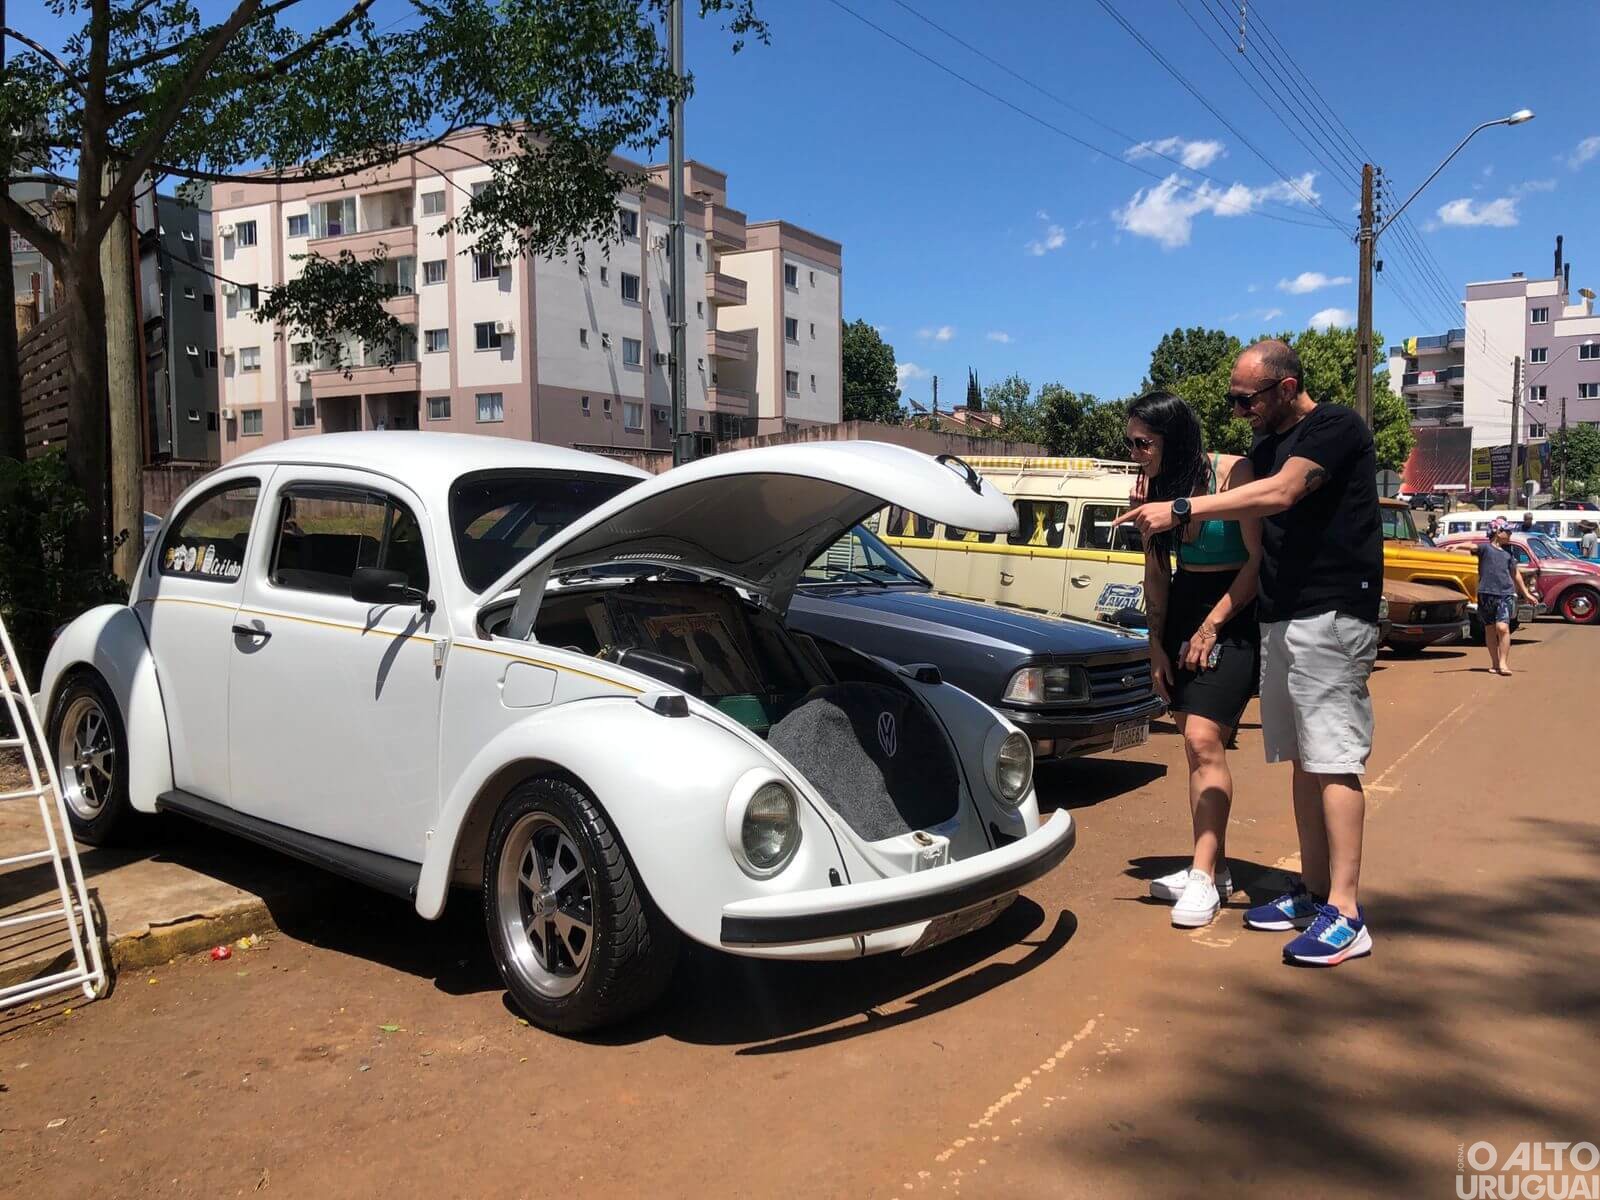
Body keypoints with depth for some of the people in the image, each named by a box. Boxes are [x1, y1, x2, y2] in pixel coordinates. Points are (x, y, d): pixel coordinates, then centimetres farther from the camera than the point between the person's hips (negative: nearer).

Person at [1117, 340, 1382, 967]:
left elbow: (1280, 494, -23)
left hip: (1330, 616, -8)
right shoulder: (1265, 447, 18)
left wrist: (1182, 510, -24)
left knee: (1333, 760, -10)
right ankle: (1314, 890, 18)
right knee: (1304, 759, 10)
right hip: (1278, 619, 8)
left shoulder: (1336, 427, -8)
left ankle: (1345, 914, -7)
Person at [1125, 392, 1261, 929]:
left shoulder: (1235, 474, -16)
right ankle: (1213, 866, 16)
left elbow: (1258, 560, -15)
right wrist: (1156, 645, 6)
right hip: (1182, 612, 6)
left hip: (1235, 613, -6)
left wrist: (1211, 626, -14)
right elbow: (1156, 573, 9)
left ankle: (1204, 875, -8)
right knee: (1194, 743, 6)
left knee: (1203, 740, -15)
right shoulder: (1152, 488, 3)